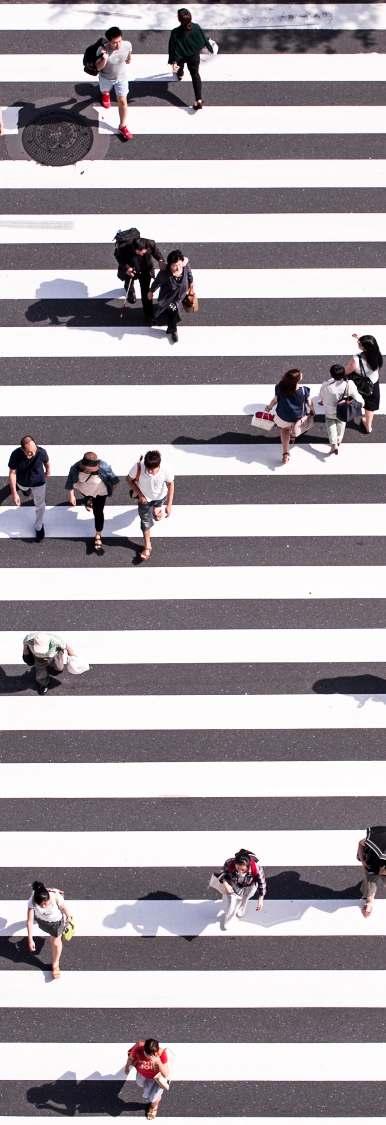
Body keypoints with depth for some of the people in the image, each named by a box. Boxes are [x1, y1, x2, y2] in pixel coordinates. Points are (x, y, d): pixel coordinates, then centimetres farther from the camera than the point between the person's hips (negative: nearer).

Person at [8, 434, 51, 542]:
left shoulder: (41, 452, -36)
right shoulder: (16, 455, -38)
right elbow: (12, 473, -25)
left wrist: (48, 471, 11)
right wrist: (14, 493, -26)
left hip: (38, 483, -1)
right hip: (22, 483, 1)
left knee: (40, 505, 20)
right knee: (25, 490, 37)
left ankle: (39, 527, 47)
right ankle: (28, 492, 76)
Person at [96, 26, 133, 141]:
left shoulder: (127, 45, -30)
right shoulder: (102, 49, -38)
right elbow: (98, 67, -28)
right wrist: (104, 59, -48)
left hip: (121, 77, 0)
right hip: (106, 77, 0)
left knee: (122, 102, 4)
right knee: (105, 91, 32)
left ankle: (123, 126, 25)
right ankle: (105, 95, 72)